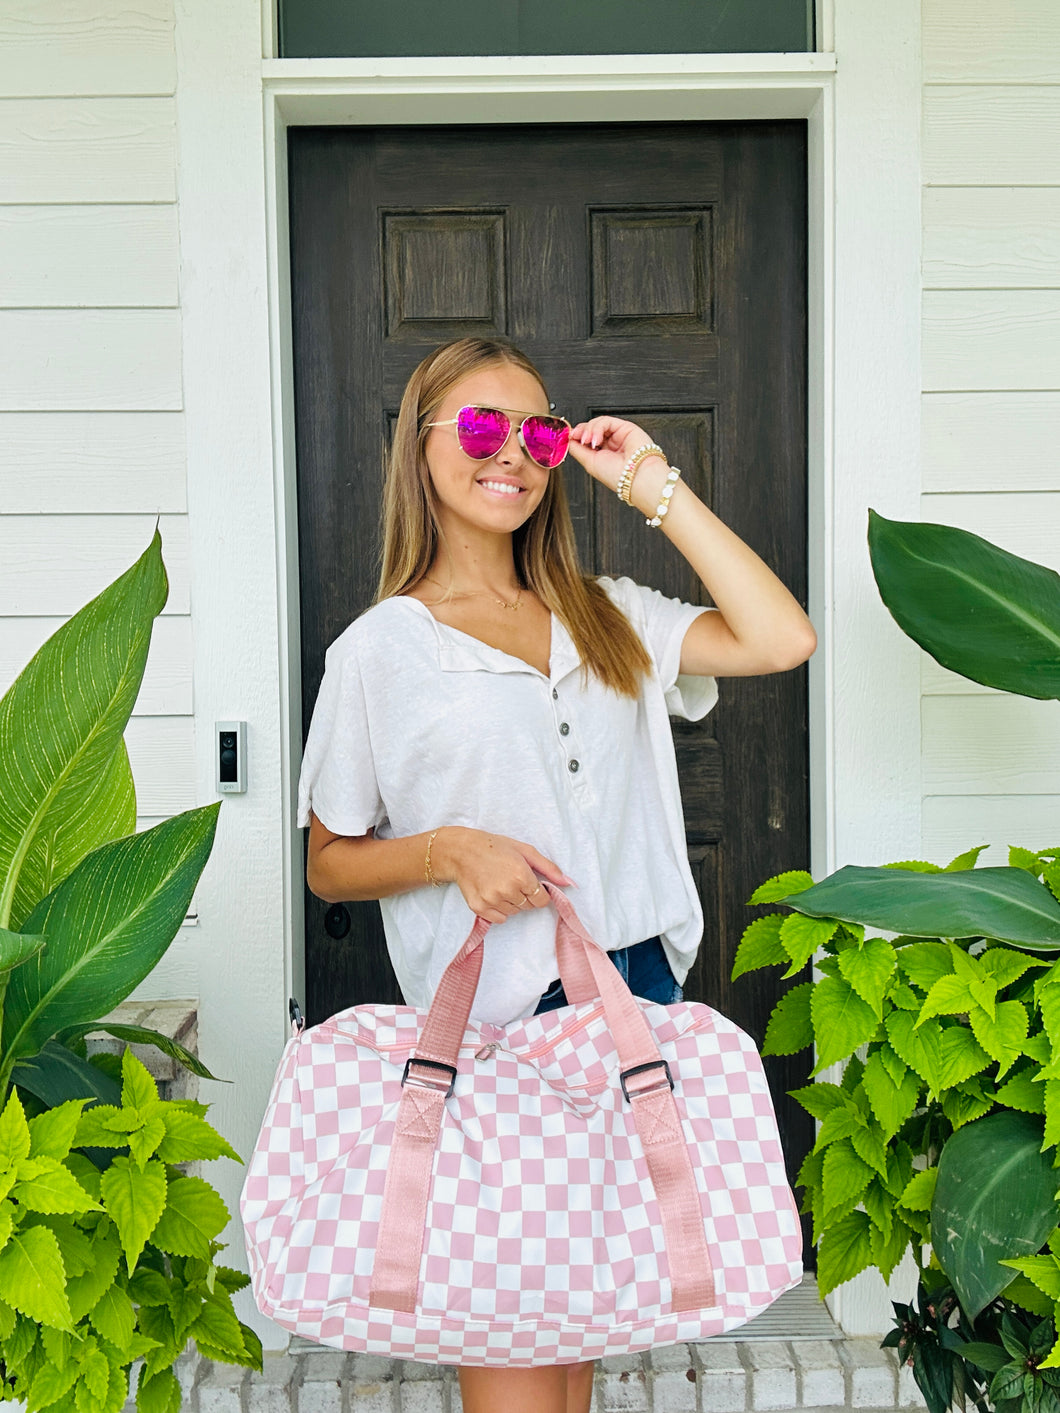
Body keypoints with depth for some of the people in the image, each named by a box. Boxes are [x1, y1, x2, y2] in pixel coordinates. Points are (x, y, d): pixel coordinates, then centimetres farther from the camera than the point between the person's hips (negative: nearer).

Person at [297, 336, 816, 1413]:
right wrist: (449, 851, -18)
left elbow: (780, 639, -4)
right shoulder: (380, 649, -2)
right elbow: (329, 864, 2)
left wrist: (656, 486, -3)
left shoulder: (608, 618, 10)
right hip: (494, 1013, -4)